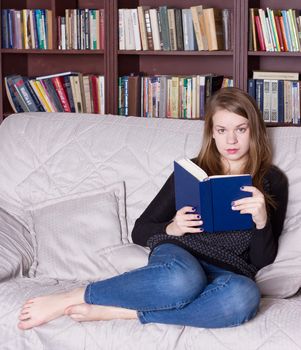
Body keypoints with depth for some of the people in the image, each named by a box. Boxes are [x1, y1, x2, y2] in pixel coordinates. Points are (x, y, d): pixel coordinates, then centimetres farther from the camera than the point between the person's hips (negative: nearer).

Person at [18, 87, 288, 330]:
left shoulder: (271, 181, 14)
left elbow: (262, 260, 7)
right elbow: (140, 231, 15)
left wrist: (262, 219, -13)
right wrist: (171, 229, -7)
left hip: (228, 273, 1)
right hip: (179, 258, 0)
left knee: (245, 296, -40)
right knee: (182, 280, -41)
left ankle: (115, 312, -30)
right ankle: (70, 299, -27)